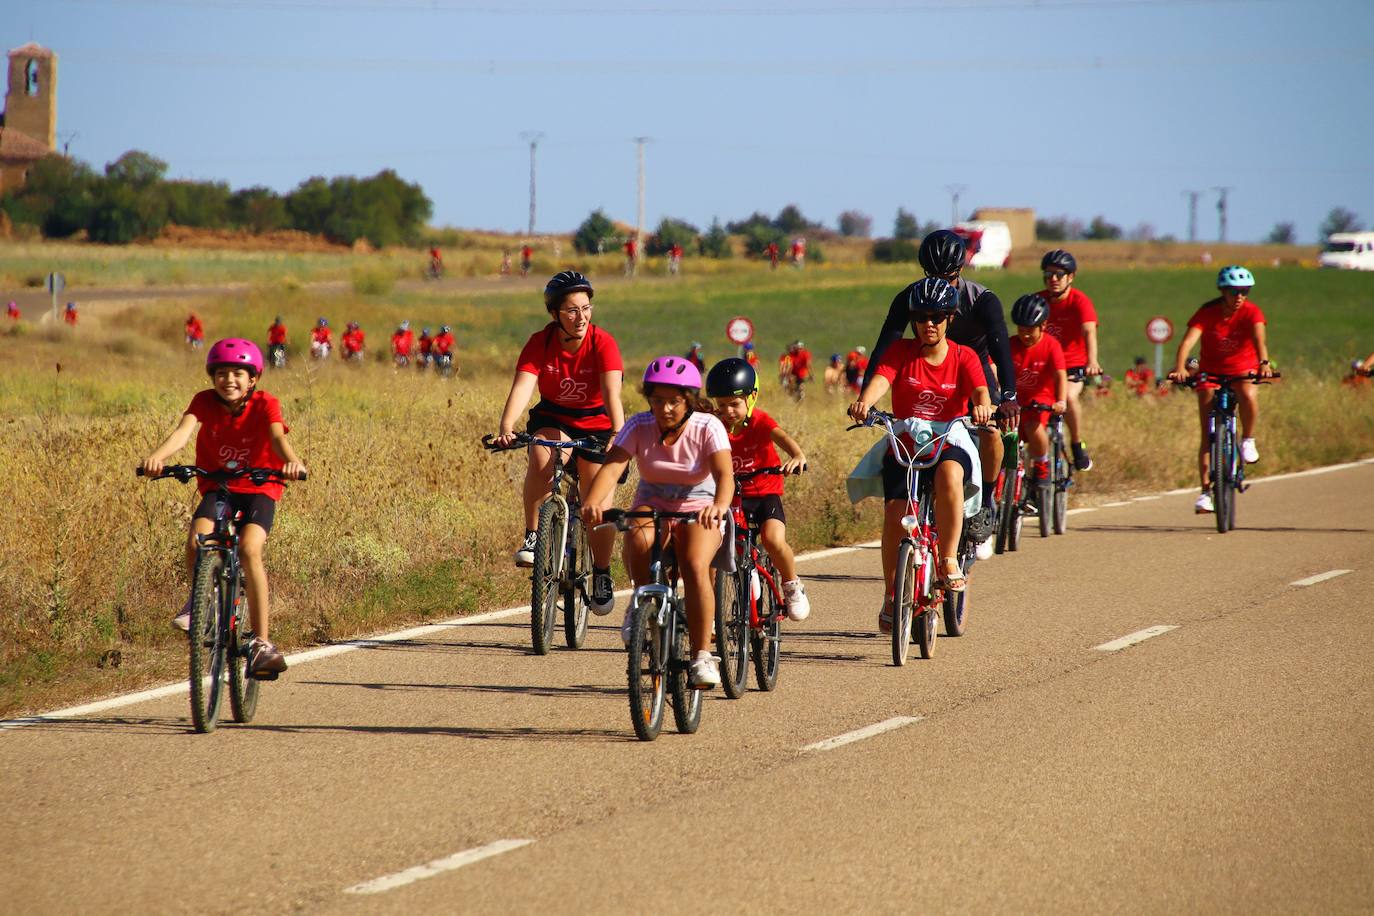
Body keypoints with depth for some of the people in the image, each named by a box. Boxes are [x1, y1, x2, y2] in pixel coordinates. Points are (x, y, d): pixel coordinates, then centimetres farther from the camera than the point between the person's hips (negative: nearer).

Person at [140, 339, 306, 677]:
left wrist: (292, 461, -53)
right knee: (196, 541, -27)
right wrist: (157, 456, -46)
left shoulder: (265, 405, -12)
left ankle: (261, 643, -23)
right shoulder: (205, 402, -8)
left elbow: (278, 437, -30)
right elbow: (183, 431, -25)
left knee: (249, 548, -28)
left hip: (259, 488, -2)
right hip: (217, 487, 2)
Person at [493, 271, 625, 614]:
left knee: (598, 508, -6)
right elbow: (522, 386, -28)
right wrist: (506, 428, -46)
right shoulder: (541, 342, -16)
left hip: (595, 425, -1)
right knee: (542, 456, -34)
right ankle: (532, 536, -20)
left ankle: (602, 573, 21)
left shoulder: (602, 343, -20)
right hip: (552, 420, 1)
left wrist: (618, 434, -48)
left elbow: (612, 394, -32)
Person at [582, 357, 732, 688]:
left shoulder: (707, 427, -18)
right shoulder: (639, 426, -14)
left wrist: (719, 505, -55)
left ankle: (702, 656, -21)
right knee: (638, 540, -35)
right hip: (653, 504, 2)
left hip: (699, 508, -2)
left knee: (695, 566, -30)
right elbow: (611, 467, -27)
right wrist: (591, 502, -48)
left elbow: (724, 474, -32)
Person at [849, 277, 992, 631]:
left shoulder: (964, 357, 1)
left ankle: (949, 559, -25)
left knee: (949, 473, -37)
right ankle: (891, 595, 0)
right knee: (895, 512, -18)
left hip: (949, 445, -1)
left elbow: (980, 390, -16)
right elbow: (879, 379, -18)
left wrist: (982, 405, -41)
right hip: (904, 446, 1)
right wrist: (863, 403, -40)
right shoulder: (900, 351, 1)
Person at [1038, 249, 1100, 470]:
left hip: (1073, 368, -3)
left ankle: (1078, 445, -10)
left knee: (1068, 396, -32)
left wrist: (1092, 362, -46)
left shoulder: (1080, 302, -13)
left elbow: (1089, 332, -28)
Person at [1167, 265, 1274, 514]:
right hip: (1211, 372, 0)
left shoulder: (1251, 312, -15)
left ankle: (1247, 440, -9)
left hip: (1242, 371, 0)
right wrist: (1179, 368, -47)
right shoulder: (1207, 313, -16)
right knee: (1208, 434, -7)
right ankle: (1206, 491, -3)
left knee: (1248, 395, -36)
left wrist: (1264, 363, -53)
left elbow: (1259, 337, -32)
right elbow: (1188, 340, -29)